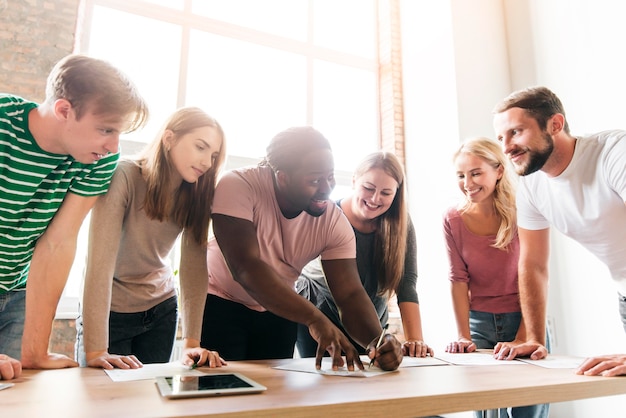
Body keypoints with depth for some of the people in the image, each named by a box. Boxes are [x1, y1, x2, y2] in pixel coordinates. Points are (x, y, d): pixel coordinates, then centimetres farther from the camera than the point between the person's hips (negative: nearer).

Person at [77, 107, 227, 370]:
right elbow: (100, 259, -29)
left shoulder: (196, 193, -10)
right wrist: (95, 349, -33)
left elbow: (194, 266, -14)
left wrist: (192, 342, -20)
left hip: (161, 310, 4)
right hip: (109, 312, -4)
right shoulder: (124, 176, -23)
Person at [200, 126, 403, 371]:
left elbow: (350, 294, -18)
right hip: (220, 302, -3)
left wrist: (376, 340, -38)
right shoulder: (237, 186, -28)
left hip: (278, 312, 3)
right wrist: (314, 319, -44)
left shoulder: (334, 221, -17)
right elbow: (245, 268, -37)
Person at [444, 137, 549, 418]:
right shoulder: (453, 220, -7)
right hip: (479, 323, 1)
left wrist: (523, 338, -14)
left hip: (524, 320, 0)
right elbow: (458, 280, -6)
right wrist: (463, 337, -12)